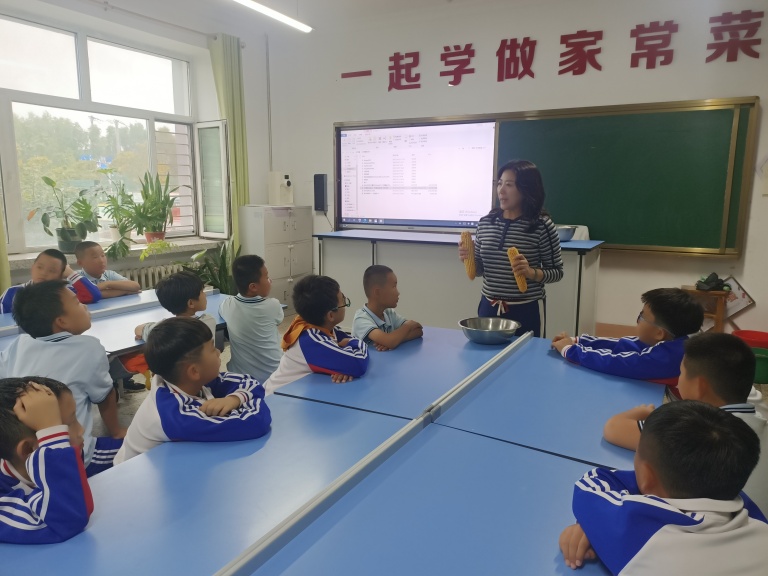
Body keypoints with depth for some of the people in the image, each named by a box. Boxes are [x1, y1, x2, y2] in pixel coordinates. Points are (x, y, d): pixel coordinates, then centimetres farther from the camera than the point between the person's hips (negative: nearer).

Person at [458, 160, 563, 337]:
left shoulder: (542, 225, -10)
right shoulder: (485, 222, 2)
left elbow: (557, 271, -4)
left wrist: (531, 272, -20)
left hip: (527, 310, -3)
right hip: (489, 307, 4)